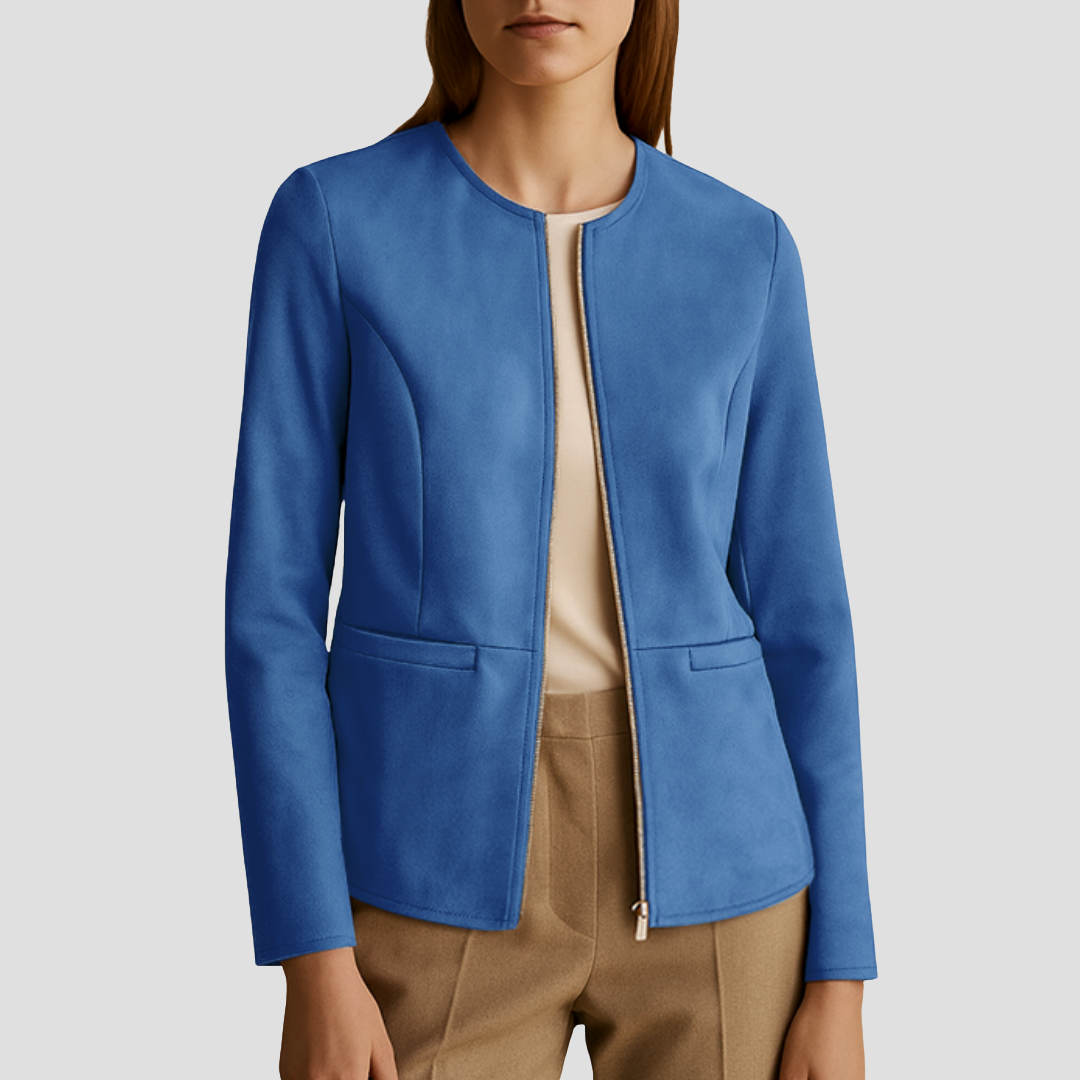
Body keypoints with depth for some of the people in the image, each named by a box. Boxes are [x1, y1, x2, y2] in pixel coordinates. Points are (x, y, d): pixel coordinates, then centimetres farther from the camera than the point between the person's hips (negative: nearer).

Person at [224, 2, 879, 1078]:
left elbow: (798, 619, 3)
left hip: (700, 893, 2)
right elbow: (273, 600, -5)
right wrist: (314, 965, -10)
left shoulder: (744, 254, 2)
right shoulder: (332, 220, -4)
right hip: (446, 893, -2)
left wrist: (839, 980, 1)